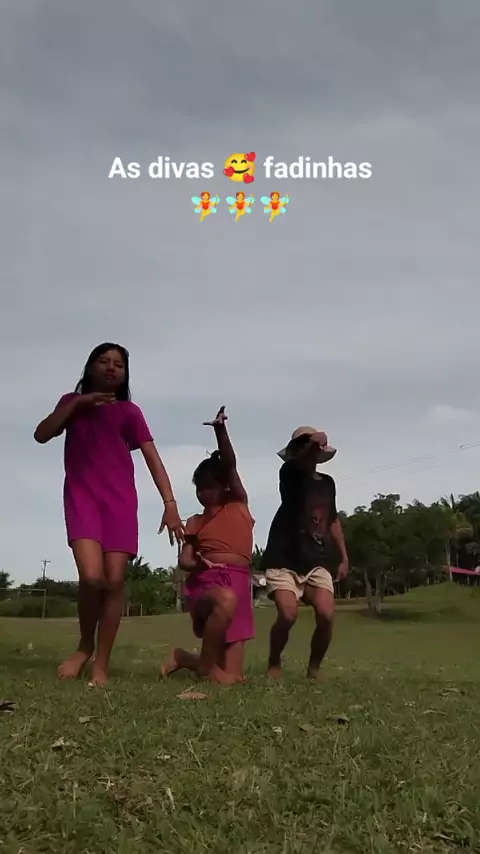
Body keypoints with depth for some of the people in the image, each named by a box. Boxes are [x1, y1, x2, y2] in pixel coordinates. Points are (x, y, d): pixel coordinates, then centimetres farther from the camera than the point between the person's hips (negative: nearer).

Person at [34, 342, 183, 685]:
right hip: (82, 497, 0)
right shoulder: (73, 402, 15)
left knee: (115, 581, -9)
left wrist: (170, 505, -12)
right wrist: (77, 403, -5)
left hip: (120, 501, 0)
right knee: (92, 576, -20)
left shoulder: (129, 412, 8)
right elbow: (42, 435, 1)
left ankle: (101, 665, 3)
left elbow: (153, 459, 0)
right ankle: (84, 646, 6)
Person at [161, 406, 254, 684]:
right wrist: (198, 563, -16)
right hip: (205, 583, -1)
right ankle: (206, 664, -17)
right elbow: (184, 560, 7)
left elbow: (231, 466, 1)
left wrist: (220, 429, -10)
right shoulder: (195, 522, 15)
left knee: (232, 678, -3)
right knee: (226, 600, -42)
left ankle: (186, 658, 27)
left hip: (239, 584, 2)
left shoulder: (239, 505, 12)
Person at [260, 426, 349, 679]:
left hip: (315, 563, 5)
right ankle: (274, 664, 7)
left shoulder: (328, 482, 13)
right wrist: (313, 443, -46)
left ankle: (314, 668, 11)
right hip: (283, 560, -4)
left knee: (326, 616, -15)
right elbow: (300, 461, -26)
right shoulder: (290, 473, -3)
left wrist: (344, 557, 17)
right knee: (288, 615, -22)